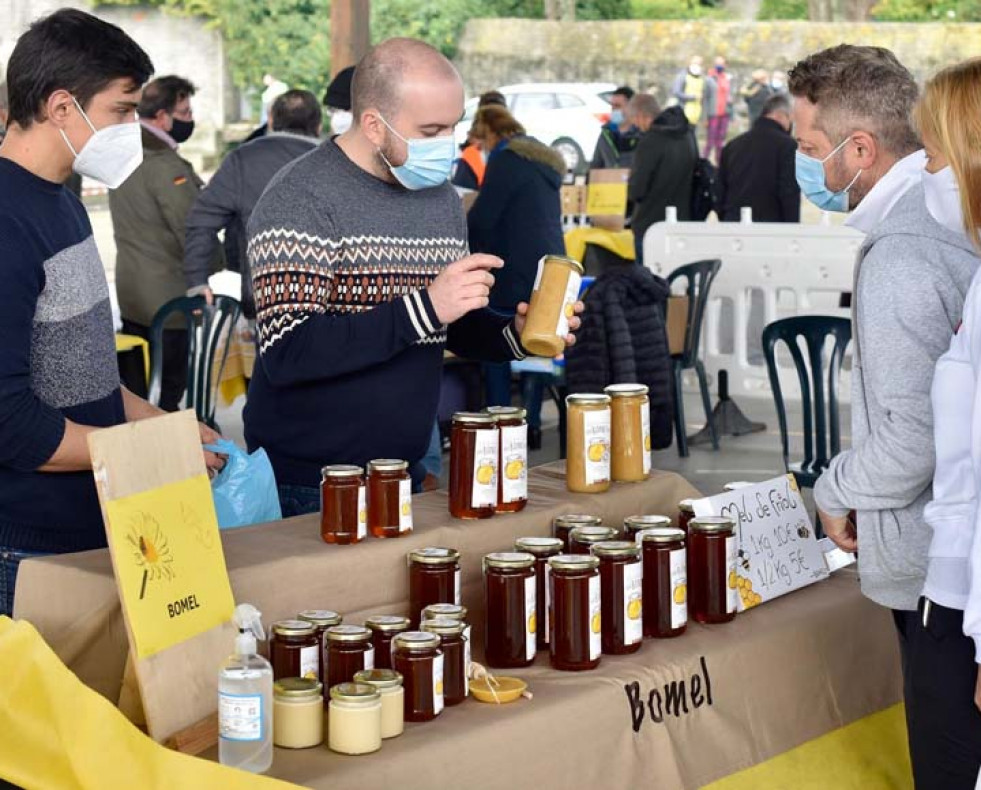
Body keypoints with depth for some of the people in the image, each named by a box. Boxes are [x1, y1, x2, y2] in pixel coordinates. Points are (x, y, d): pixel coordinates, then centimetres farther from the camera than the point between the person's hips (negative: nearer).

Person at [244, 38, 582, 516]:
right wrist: (424, 307, -29)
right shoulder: (301, 199, -15)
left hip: (405, 475, 7)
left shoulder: (442, 198, 7)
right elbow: (287, 354, -24)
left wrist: (513, 334, -3)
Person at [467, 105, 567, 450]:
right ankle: (531, 425, 11)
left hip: (515, 273, -9)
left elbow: (481, 218, -12)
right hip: (551, 267, 9)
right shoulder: (544, 161, 18)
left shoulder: (506, 160, -9)